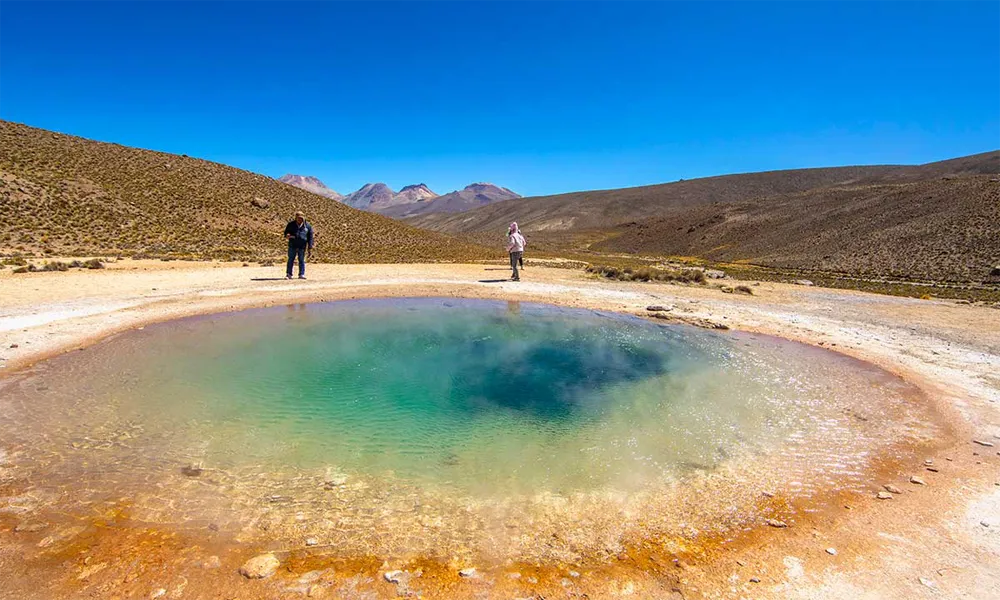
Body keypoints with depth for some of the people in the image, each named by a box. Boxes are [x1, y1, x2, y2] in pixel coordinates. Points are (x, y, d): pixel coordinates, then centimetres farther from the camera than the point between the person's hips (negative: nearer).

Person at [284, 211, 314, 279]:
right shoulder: (291, 224, 6)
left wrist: (310, 249, 1)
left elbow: (310, 238, 5)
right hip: (292, 246, 1)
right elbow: (286, 232, 14)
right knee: (290, 260, 1)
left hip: (302, 247, -1)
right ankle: (288, 274, 6)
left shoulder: (307, 226, 3)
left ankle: (301, 274, 11)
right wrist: (287, 235, -13)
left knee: (302, 260, 3)